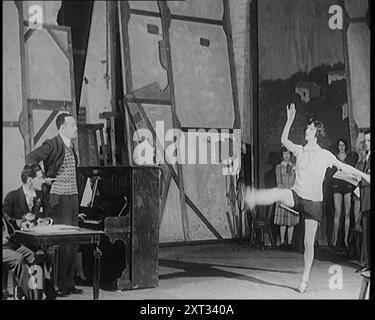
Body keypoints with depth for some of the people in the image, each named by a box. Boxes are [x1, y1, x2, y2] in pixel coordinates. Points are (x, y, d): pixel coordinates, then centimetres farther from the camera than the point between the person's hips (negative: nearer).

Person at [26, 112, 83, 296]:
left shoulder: (71, 147, 16)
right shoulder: (52, 145, -9)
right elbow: (31, 158, -20)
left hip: (73, 198, 8)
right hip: (59, 199, -8)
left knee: (74, 242, 8)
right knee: (62, 242, -8)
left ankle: (69, 282, 16)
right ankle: (60, 284, 0)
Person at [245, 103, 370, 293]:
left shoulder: (325, 155, 1)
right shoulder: (299, 150, 7)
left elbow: (343, 167, 11)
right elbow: (284, 140, 5)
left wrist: (363, 175, 10)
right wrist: (290, 120, -4)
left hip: (313, 201, -1)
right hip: (296, 196, 1)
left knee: (309, 243, 1)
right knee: (278, 193, -34)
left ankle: (305, 279, 12)